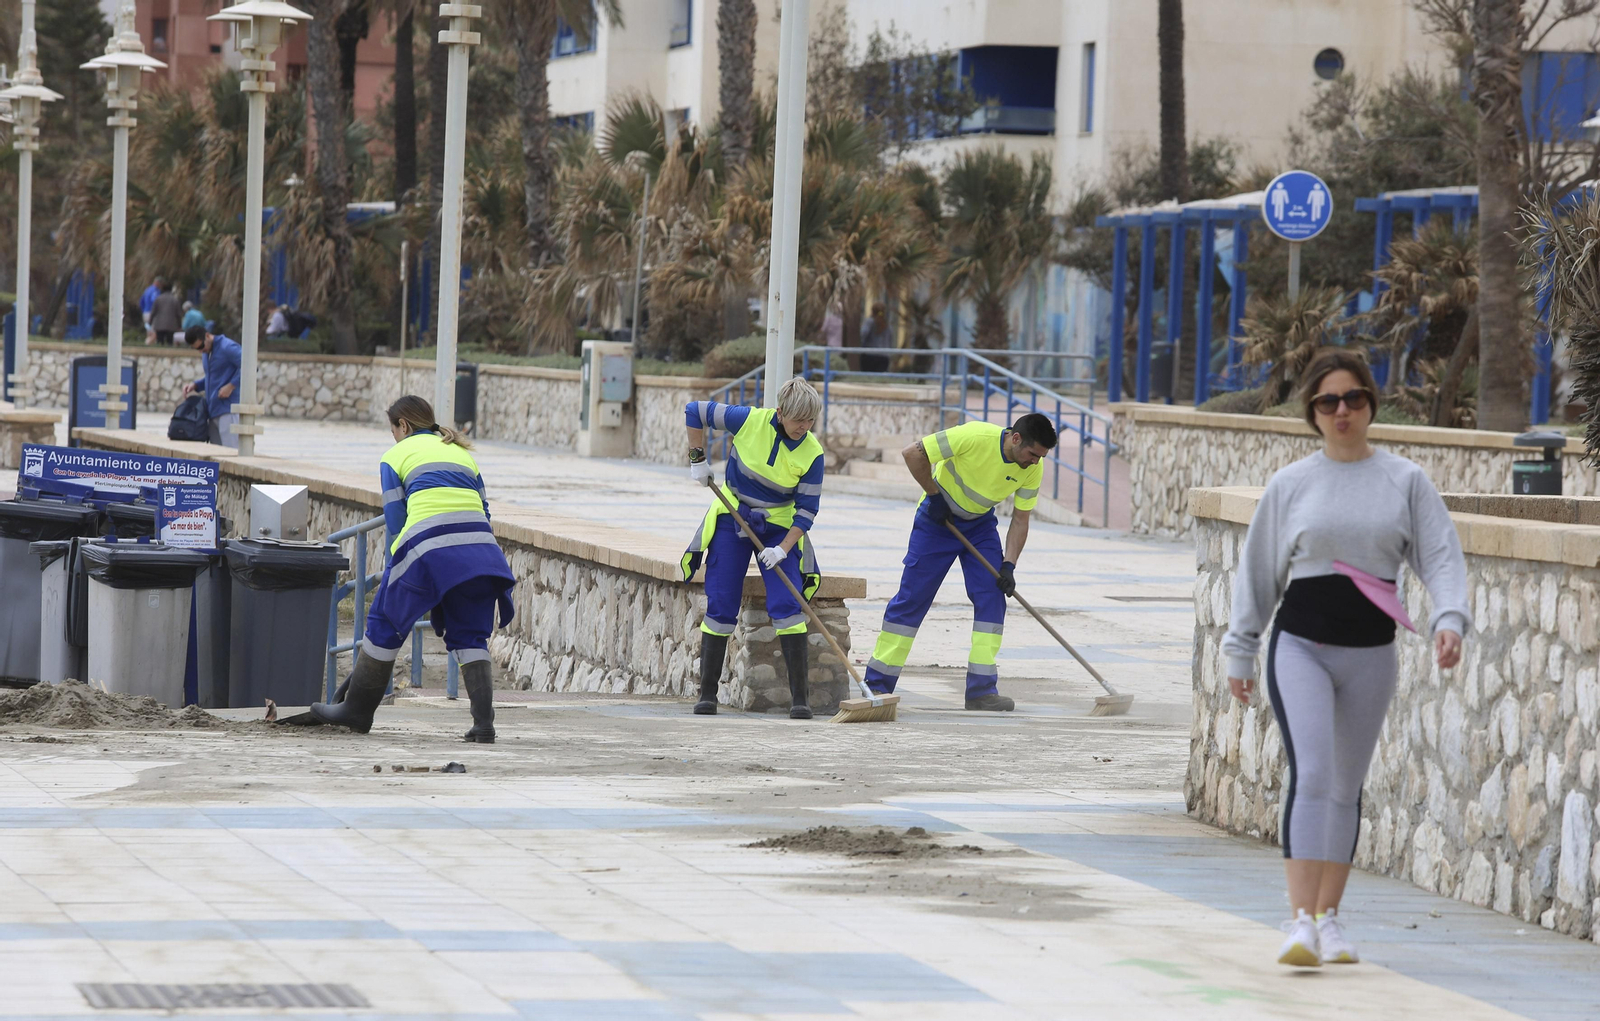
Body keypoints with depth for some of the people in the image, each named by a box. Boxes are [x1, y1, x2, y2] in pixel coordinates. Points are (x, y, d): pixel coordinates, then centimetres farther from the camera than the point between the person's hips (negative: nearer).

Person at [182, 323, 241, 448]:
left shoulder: (227, 348, -10)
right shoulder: (206, 353, 18)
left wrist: (231, 386, -18)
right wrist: (195, 386, 11)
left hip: (228, 410, -9)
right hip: (214, 411, 9)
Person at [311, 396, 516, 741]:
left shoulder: (398, 454, 15)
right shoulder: (462, 452, 28)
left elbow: (395, 519, 8)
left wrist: (396, 568, 16)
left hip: (428, 544, -4)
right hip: (479, 546, 4)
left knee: (386, 623, 13)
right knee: (470, 636, 12)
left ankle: (357, 710, 24)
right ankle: (484, 723, -2)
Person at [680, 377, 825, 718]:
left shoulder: (812, 454, -15)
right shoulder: (750, 421, -17)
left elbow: (807, 509, -11)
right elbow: (694, 411, -5)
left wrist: (783, 548, -22)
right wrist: (697, 459, -5)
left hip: (779, 527, 0)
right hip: (732, 520, 0)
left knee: (787, 605, -14)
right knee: (721, 606, -2)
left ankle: (799, 696, -10)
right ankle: (707, 694, 7)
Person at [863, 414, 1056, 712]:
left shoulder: (1033, 469, -14)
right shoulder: (975, 436, -31)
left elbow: (1020, 521, -6)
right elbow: (913, 453, -26)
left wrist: (1008, 565, -17)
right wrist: (933, 494, -18)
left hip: (980, 523, 5)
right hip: (937, 519, -5)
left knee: (992, 597, -8)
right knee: (912, 597, -4)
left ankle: (981, 690, -4)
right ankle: (877, 685, 3)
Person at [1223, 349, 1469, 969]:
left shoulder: (1405, 481, 5)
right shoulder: (1290, 485, 4)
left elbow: (1440, 555, 1)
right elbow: (1258, 569, 11)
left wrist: (1449, 619, -16)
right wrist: (1240, 651, 12)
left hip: (1371, 650, 2)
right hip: (1301, 643, -2)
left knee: (1347, 787, 10)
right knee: (1310, 774, -17)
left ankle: (1329, 918, 20)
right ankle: (1301, 922, -21)